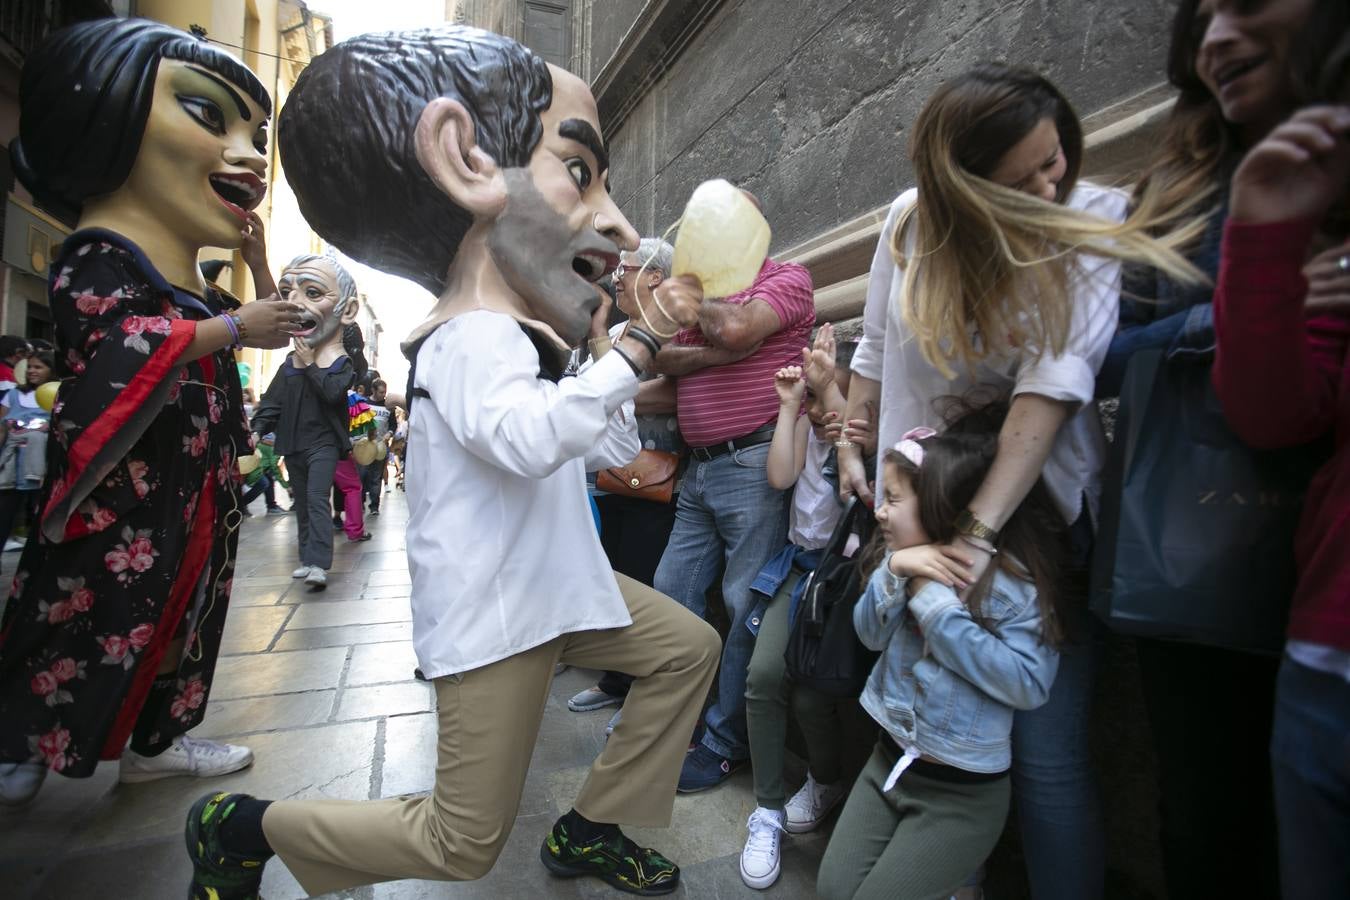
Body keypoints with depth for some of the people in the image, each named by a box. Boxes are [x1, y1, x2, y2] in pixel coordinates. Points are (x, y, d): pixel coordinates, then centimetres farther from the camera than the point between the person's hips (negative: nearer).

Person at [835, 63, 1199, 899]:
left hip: (1038, 515, -2)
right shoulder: (913, 218, -1)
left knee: (1046, 745, -3)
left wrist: (979, 534, -27)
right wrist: (849, 446, 9)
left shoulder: (1096, 217, -8)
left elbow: (1057, 380, -20)